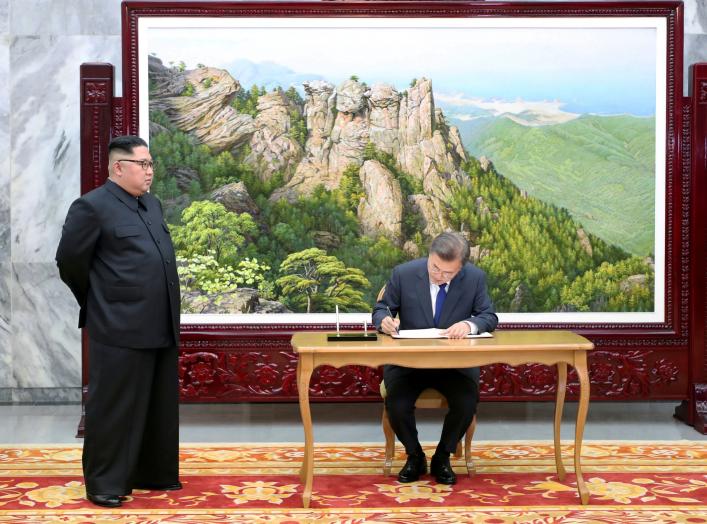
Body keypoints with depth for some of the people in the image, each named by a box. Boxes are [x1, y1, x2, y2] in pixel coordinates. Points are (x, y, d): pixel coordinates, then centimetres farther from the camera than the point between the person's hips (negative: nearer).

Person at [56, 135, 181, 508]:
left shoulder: (152, 205, 15)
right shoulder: (92, 206, -9)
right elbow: (70, 261, -5)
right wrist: (98, 303, 7)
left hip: (160, 327, 8)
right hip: (120, 329, -8)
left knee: (160, 408, 15)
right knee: (114, 409, 1)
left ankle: (153, 474, 27)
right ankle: (105, 483, 11)